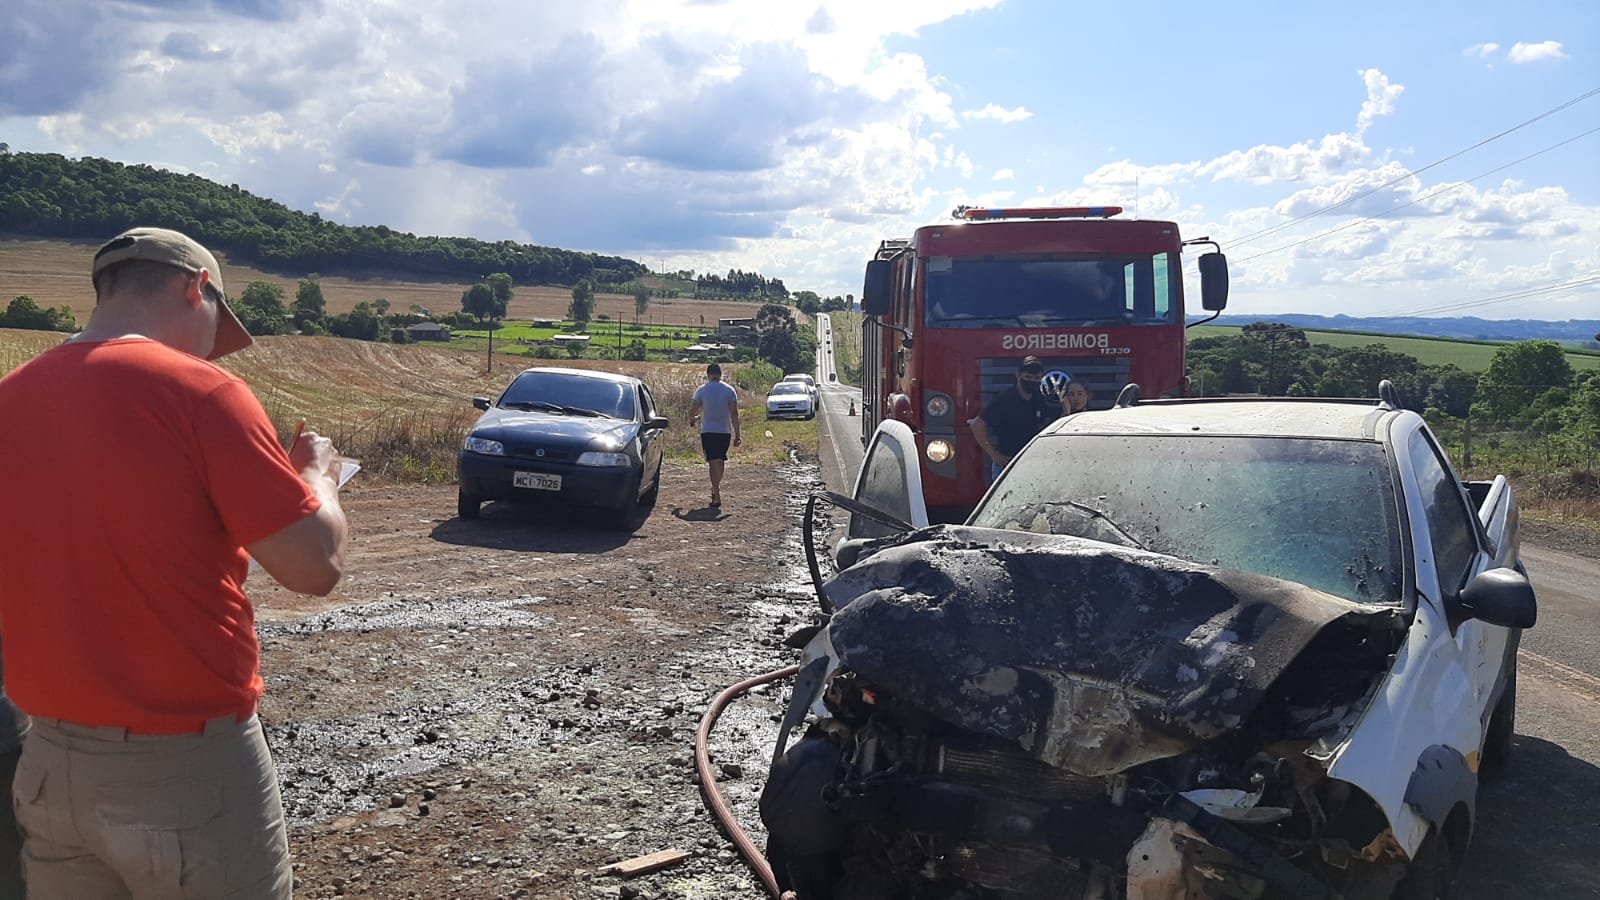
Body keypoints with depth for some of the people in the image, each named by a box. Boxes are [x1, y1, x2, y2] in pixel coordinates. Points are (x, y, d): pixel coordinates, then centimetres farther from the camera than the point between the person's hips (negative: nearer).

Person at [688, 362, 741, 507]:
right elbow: (734, 414, -6)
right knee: (720, 461, 18)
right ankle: (716, 489, 33)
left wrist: (693, 419, 19)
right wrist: (737, 435, -4)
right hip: (725, 431, 2)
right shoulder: (729, 390, -3)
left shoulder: (701, 390, -6)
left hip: (708, 431, -2)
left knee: (714, 462, -3)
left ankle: (717, 497, -11)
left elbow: (692, 411, -5)